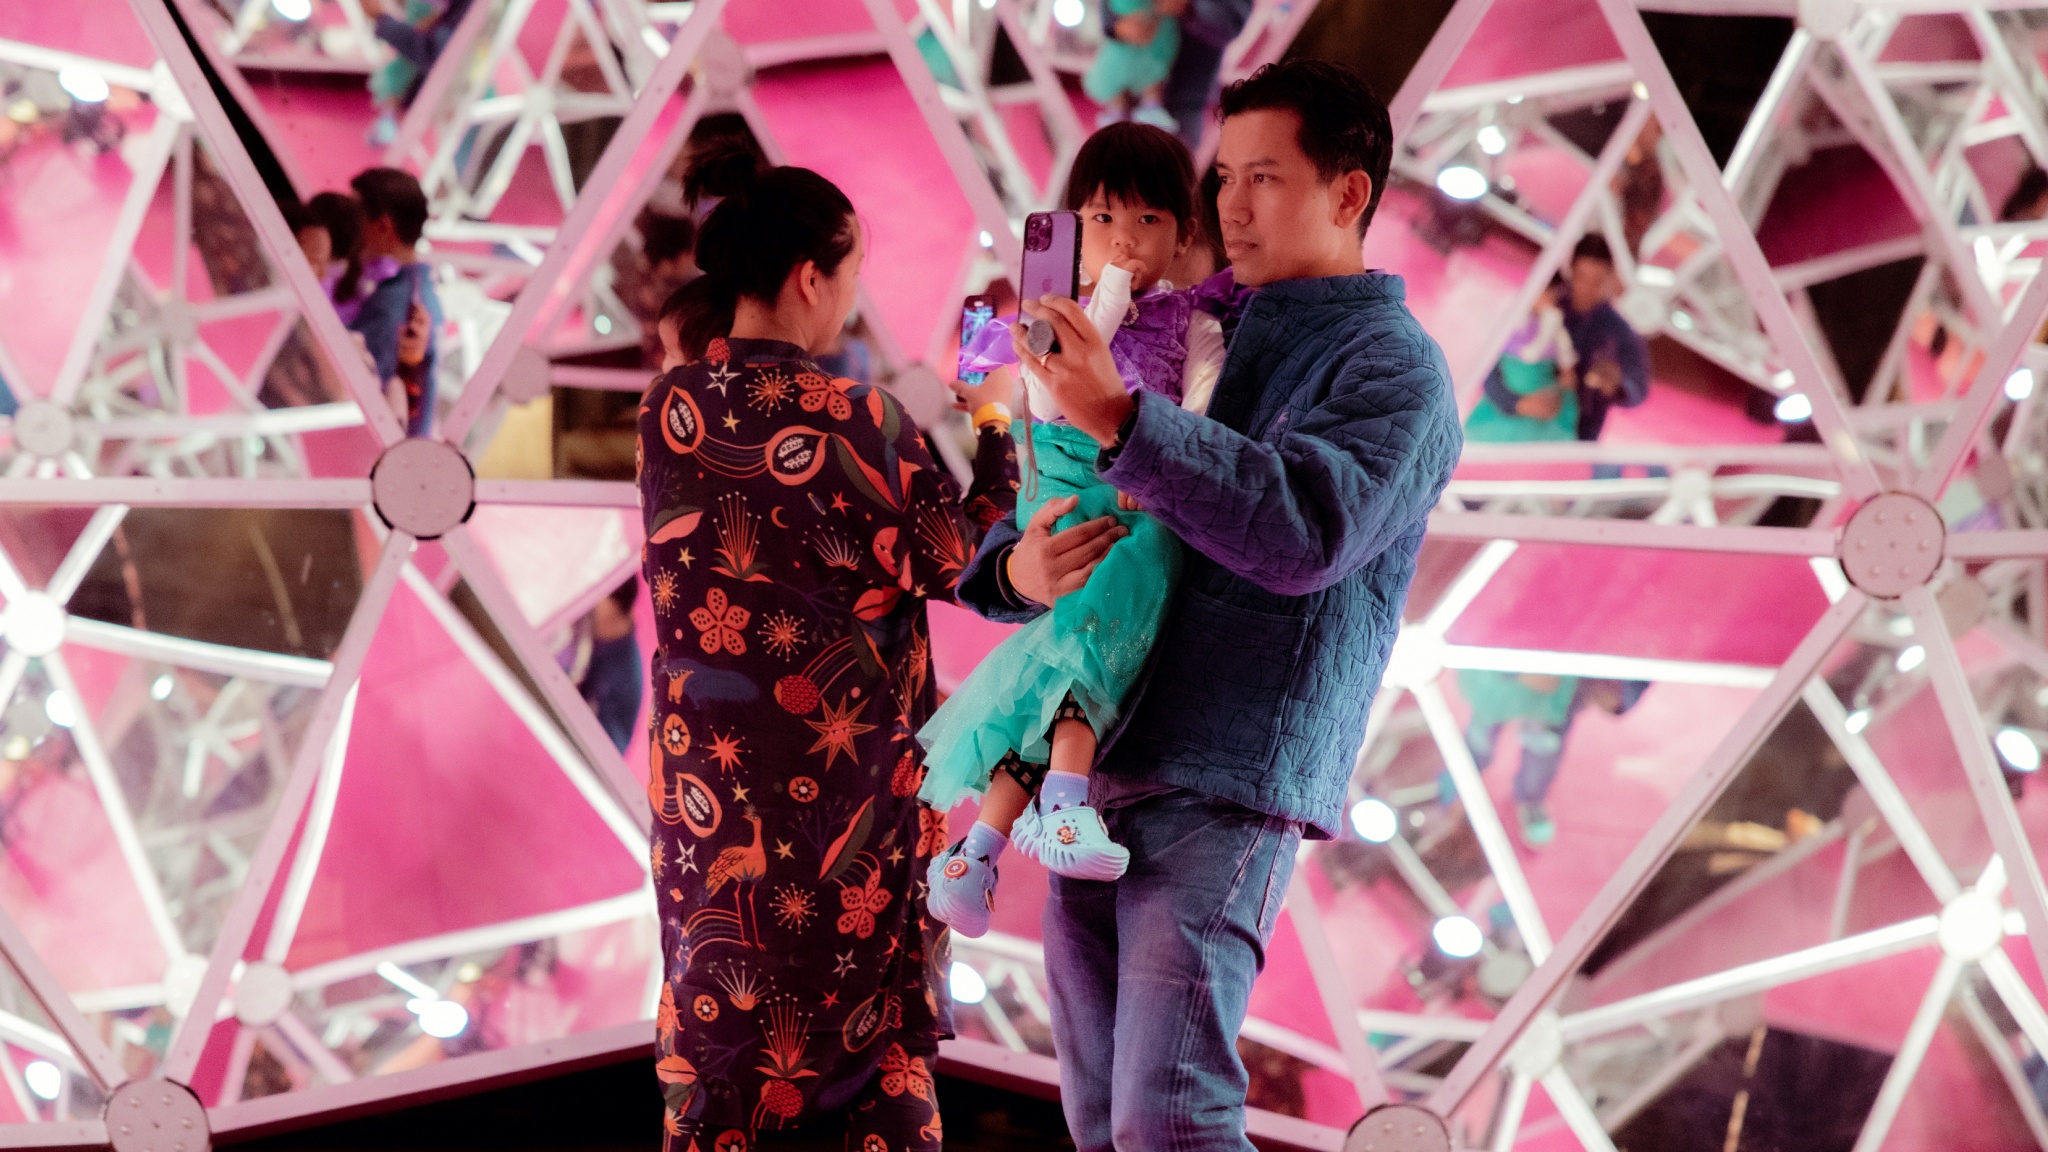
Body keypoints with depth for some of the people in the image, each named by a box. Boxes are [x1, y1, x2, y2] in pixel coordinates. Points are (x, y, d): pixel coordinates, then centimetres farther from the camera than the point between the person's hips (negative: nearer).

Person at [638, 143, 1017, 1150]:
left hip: (705, 772, 5)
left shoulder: (667, 411, -1)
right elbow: (952, 560, -6)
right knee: (875, 1025, 9)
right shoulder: (858, 422, -16)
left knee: (716, 1017, 13)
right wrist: (994, 430, 6)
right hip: (846, 771, -4)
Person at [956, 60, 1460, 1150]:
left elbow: (1305, 528, -20)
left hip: (1225, 789, -7)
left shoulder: (1393, 366, 0)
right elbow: (1068, 503, 23)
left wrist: (1121, 417, -26)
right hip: (1094, 773, 8)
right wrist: (1015, 570, -2)